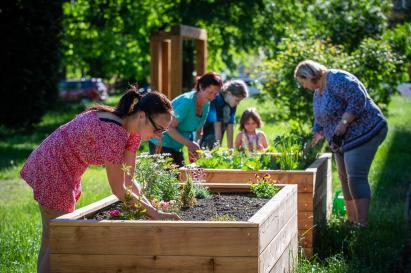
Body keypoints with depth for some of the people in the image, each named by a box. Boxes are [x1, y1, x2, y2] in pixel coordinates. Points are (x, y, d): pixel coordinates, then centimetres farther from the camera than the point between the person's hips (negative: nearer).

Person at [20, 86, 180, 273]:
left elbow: (128, 180, -2)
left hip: (66, 172, 10)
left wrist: (151, 209, -12)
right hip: (51, 169, -10)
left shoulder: (133, 130, -6)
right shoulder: (113, 132, -33)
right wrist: (154, 213, -22)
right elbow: (119, 191, -28)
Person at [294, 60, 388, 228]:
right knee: (345, 179, 10)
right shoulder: (318, 92, 15)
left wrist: (344, 122, -26)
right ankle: (351, 220, 16)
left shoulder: (337, 79, -16)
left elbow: (358, 98, -26)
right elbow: (320, 120, 25)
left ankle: (363, 224, -16)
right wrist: (315, 139, 17)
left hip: (362, 133, -10)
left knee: (356, 179, -15)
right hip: (342, 142, 10)